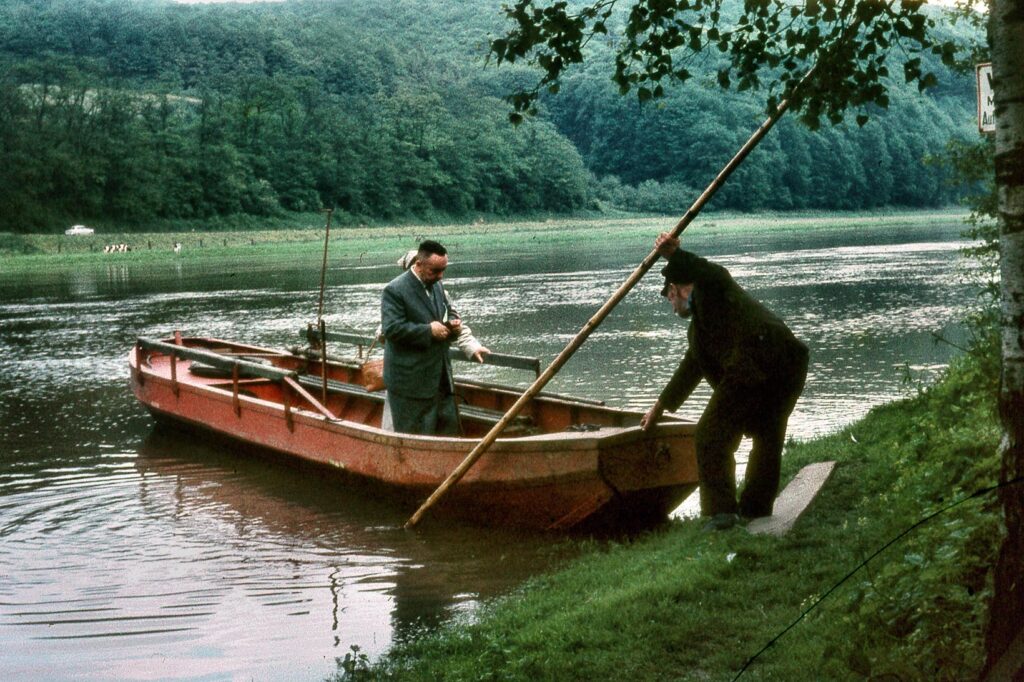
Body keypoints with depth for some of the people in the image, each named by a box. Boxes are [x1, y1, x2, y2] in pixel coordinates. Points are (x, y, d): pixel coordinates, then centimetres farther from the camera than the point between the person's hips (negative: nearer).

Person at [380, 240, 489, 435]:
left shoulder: (437, 285, 10)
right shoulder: (394, 290, -14)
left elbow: (451, 314, 20)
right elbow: (391, 329, -22)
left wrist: (471, 345, 0)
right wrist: (429, 331, -21)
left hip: (441, 377, 8)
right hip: (410, 382, -8)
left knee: (448, 429, 13)